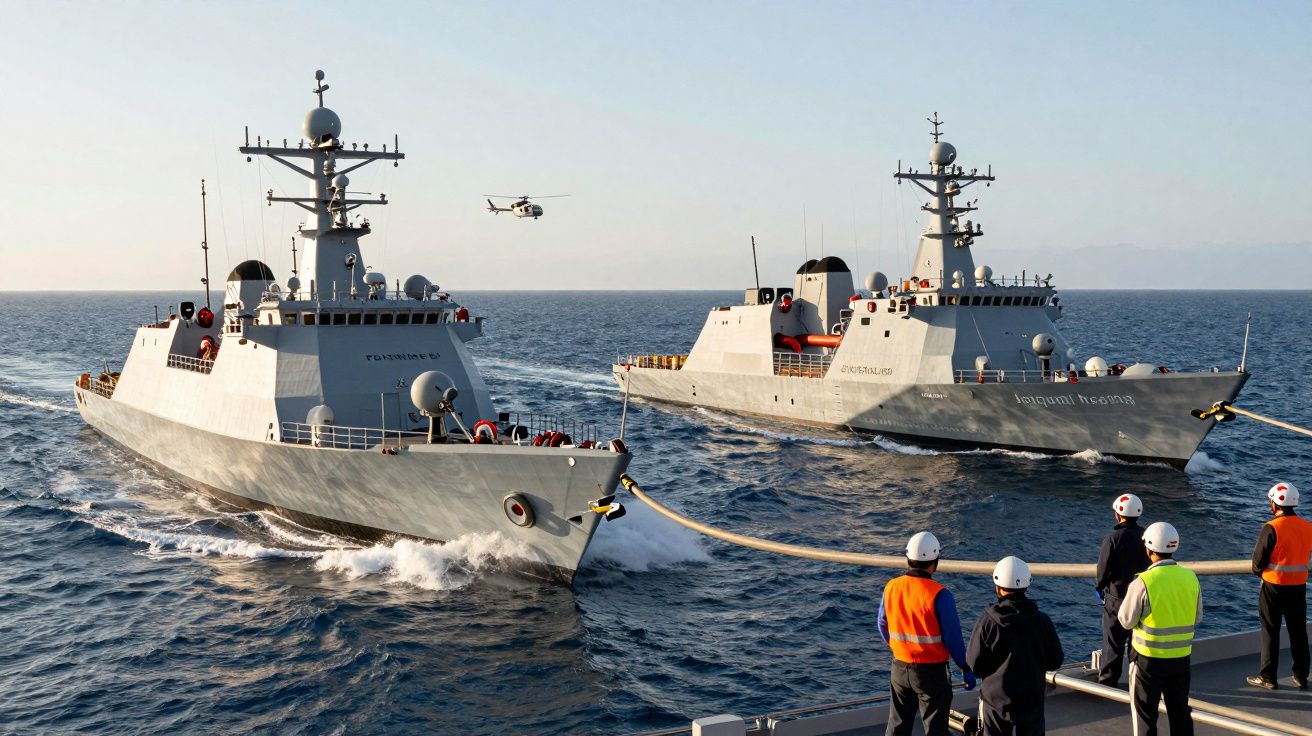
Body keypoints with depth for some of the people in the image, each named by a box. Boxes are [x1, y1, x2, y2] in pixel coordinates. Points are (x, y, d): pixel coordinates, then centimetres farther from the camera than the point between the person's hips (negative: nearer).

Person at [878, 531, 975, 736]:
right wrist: (966, 669, -3)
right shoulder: (939, 595, -20)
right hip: (932, 672, -5)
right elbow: (953, 637, -16)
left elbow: (883, 627, 8)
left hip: (900, 668, 5)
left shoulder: (891, 588, -4)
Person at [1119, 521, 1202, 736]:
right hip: (1181, 657, 4)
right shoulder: (1191, 578, -5)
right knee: (1180, 711, 17)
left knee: (1145, 713, 9)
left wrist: (1131, 594, 4)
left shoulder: (1143, 582, -20)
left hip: (1148, 658, -4)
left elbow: (1126, 620, -10)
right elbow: (1197, 617, 6)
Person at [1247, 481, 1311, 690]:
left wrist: (1258, 571, 8)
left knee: (1270, 632, 5)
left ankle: (1268, 677, 10)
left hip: (1274, 586, -5)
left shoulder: (1272, 527, -17)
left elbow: (1259, 558, -12)